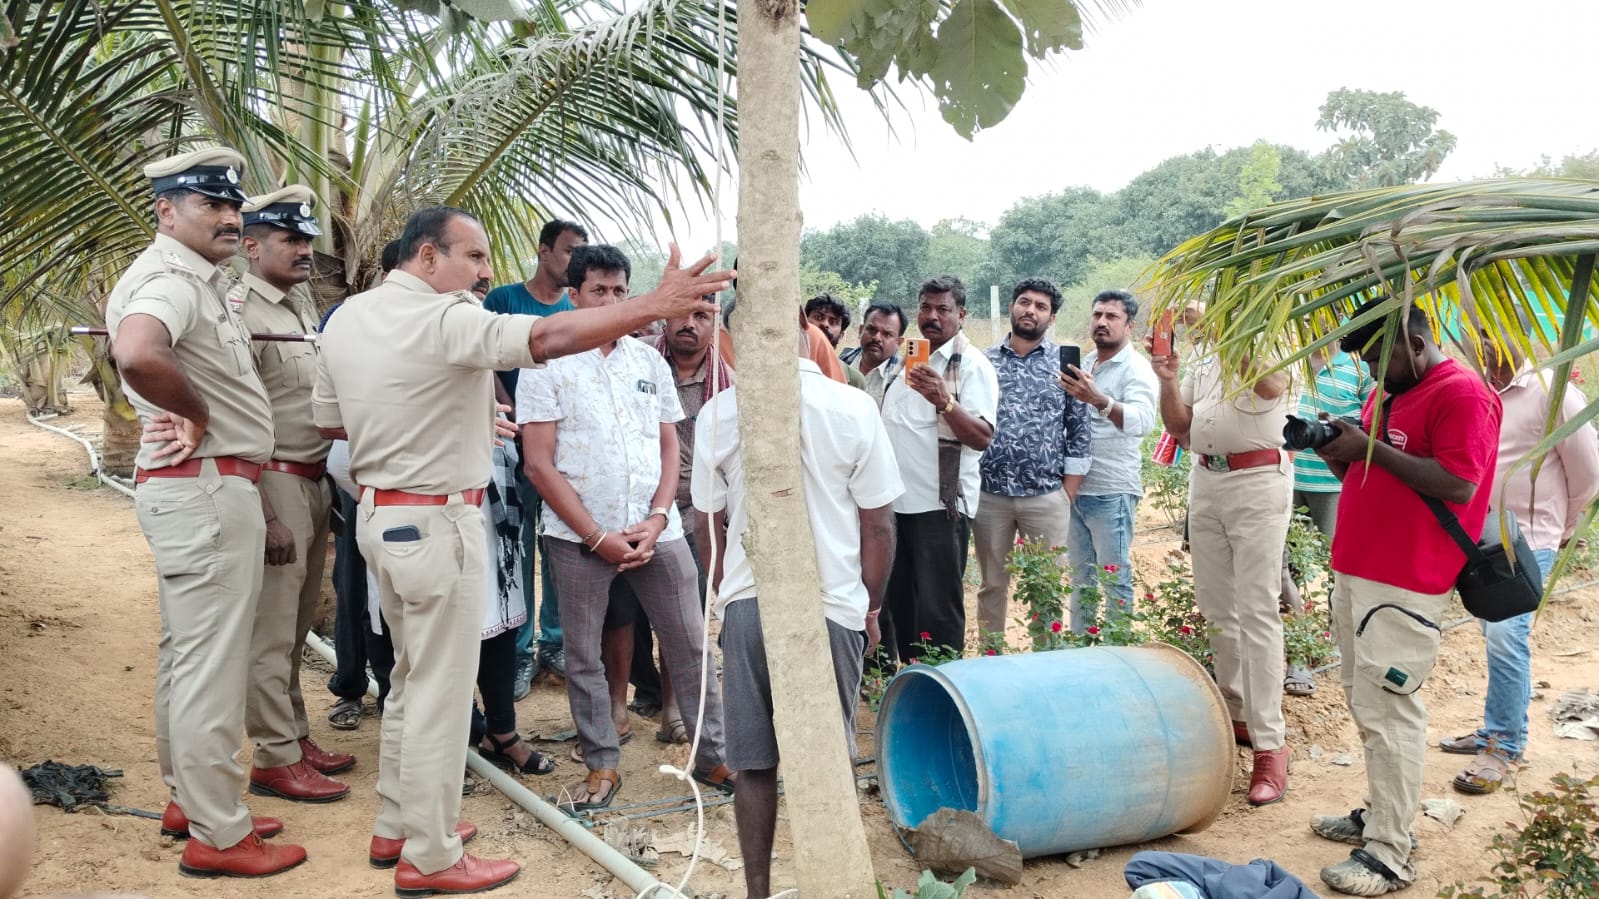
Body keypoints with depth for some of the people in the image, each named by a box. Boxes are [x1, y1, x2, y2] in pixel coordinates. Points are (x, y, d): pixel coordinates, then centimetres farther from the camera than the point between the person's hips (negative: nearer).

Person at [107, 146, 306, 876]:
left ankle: (189, 800, 32)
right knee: (211, 666, -3)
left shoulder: (198, 279, 15)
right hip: (206, 489, -11)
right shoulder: (171, 277, -17)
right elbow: (134, 355, -38)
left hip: (206, 488, 11)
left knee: (187, 656, 18)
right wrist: (195, 412, -22)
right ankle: (217, 835, 7)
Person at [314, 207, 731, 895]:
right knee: (442, 691, 1)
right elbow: (547, 337, -32)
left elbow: (330, 421, 15)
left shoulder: (346, 318, 8)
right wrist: (653, 305, -34)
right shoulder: (445, 320, -19)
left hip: (378, 512, 9)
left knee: (412, 677, 22)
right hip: (435, 523, -9)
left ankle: (396, 826, 33)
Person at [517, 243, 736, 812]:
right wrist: (598, 537, -11)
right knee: (582, 655, 5)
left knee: (688, 642, 5)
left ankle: (711, 755, 18)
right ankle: (602, 765, 20)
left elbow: (670, 447, 11)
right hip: (580, 536, -2)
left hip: (656, 531, 3)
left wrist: (656, 519, -5)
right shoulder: (547, 365, -2)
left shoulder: (649, 362, 10)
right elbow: (538, 465, -6)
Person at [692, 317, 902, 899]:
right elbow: (878, 525, -2)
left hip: (746, 603, 1)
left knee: (754, 763, 11)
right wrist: (872, 607, 11)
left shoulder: (718, 413, -3)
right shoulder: (853, 408, -7)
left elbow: (708, 523, 6)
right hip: (833, 605, -1)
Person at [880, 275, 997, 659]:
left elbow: (981, 437, -20)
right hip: (897, 501, 8)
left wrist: (944, 401, -34)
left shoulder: (972, 365, -8)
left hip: (941, 506, -8)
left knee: (937, 610, -3)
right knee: (899, 603, 14)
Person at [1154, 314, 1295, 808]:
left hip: (1258, 487, -7)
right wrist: (1167, 379, 0)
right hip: (1206, 485, 7)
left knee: (1256, 613, -11)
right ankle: (1237, 713, 25)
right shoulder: (1202, 367, 15)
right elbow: (1180, 429, 15)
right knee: (1215, 608, 11)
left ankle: (1270, 744, -9)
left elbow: (1268, 381, -28)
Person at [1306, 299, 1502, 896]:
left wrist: (1373, 448, -20)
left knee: (1387, 712, -8)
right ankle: (1381, 814, 27)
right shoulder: (1386, 394, 17)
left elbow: (1458, 486, -20)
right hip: (1355, 572, 9)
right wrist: (1337, 451, 2)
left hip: (1404, 584, -9)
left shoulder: (1461, 393, -11)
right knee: (1365, 703, 15)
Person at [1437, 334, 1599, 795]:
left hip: (1526, 542, -6)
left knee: (1506, 637, -11)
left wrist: (1561, 527, 7)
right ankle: (1498, 731, 24)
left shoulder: (1553, 393, -10)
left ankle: (1502, 747, -1)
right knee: (1499, 638, 13)